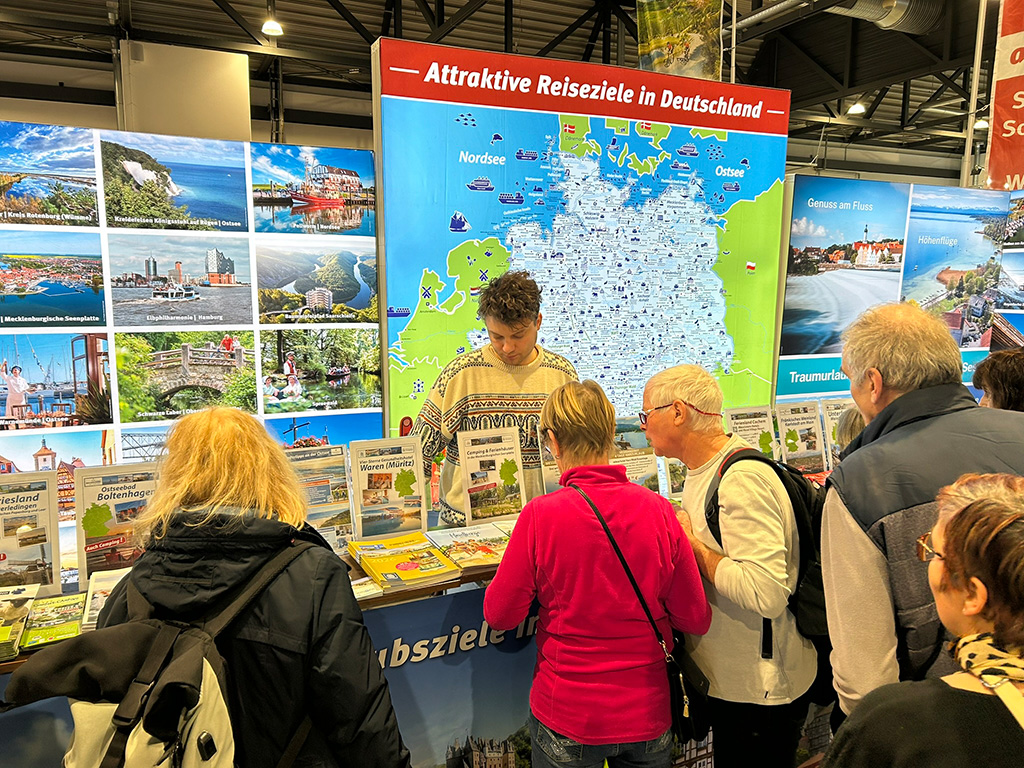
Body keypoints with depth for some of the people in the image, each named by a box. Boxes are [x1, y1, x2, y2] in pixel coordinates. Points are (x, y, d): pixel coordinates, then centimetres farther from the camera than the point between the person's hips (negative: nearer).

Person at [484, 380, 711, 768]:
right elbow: (696, 619, -5)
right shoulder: (658, 510, -13)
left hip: (569, 715, -2)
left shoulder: (541, 514, -20)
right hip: (647, 714, 2)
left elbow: (499, 615, -9)